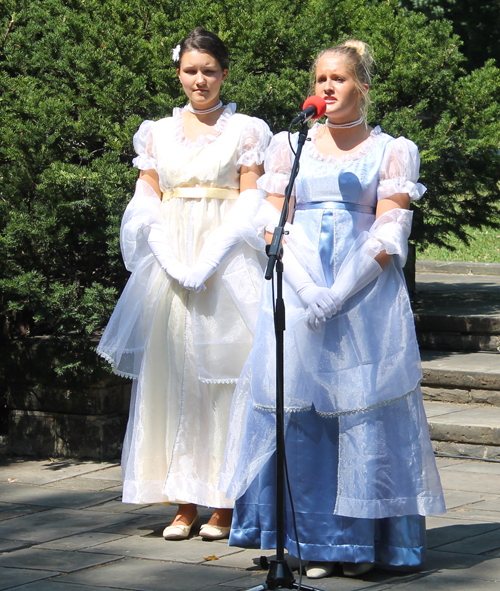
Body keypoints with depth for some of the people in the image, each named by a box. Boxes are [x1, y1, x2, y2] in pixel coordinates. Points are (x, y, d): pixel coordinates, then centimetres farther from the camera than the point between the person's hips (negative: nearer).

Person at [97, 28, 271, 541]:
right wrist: (172, 263, -8)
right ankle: (183, 504, 4)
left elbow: (250, 205, -2)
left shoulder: (246, 132, 5)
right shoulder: (158, 134, 13)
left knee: (221, 375, -5)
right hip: (168, 264, 3)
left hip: (226, 264, -3)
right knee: (172, 377, 1)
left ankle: (223, 503, -2)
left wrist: (207, 264, -13)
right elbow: (146, 205, 8)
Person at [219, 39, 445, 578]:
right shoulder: (289, 146, 15)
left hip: (365, 294, -2)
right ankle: (313, 539, 2)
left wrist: (338, 294, -14)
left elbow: (389, 237, -2)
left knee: (362, 407, -6)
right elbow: (272, 224, 7)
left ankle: (362, 540, 2)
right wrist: (307, 290, -9)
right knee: (297, 410, -4)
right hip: (295, 291, 2)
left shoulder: (390, 151, 7)